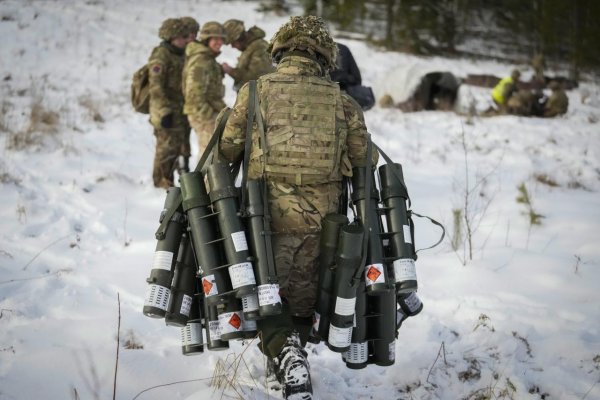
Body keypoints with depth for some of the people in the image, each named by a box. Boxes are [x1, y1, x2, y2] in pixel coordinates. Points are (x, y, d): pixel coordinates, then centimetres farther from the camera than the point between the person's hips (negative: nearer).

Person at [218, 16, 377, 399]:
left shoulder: (255, 91, 2)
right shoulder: (343, 102, 5)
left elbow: (226, 151, 1)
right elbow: (366, 162, 6)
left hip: (268, 217, -1)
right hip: (320, 221, 1)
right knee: (303, 302, 19)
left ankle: (284, 349, -17)